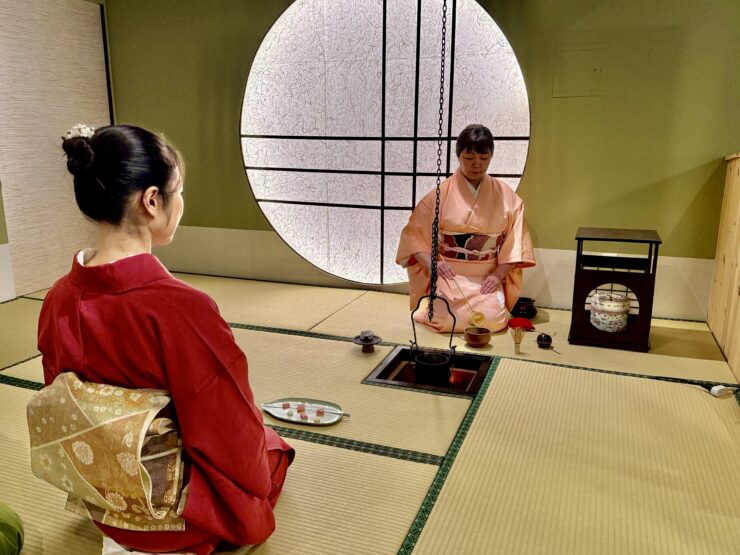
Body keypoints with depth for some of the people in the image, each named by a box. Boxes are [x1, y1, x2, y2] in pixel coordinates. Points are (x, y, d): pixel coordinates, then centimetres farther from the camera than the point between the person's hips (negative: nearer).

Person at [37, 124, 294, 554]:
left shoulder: (58, 301, -12)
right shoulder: (184, 308, -34)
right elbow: (236, 444, -23)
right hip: (181, 516, -5)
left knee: (249, 434, 30)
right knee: (273, 446, 26)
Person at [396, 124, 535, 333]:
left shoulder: (506, 196, 4)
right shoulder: (441, 194, -3)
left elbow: (514, 240, 4)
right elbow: (413, 234, -3)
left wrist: (498, 274, -10)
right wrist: (432, 263, -19)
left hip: (488, 277, 2)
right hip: (449, 276, -1)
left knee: (491, 319, -22)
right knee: (449, 320, -23)